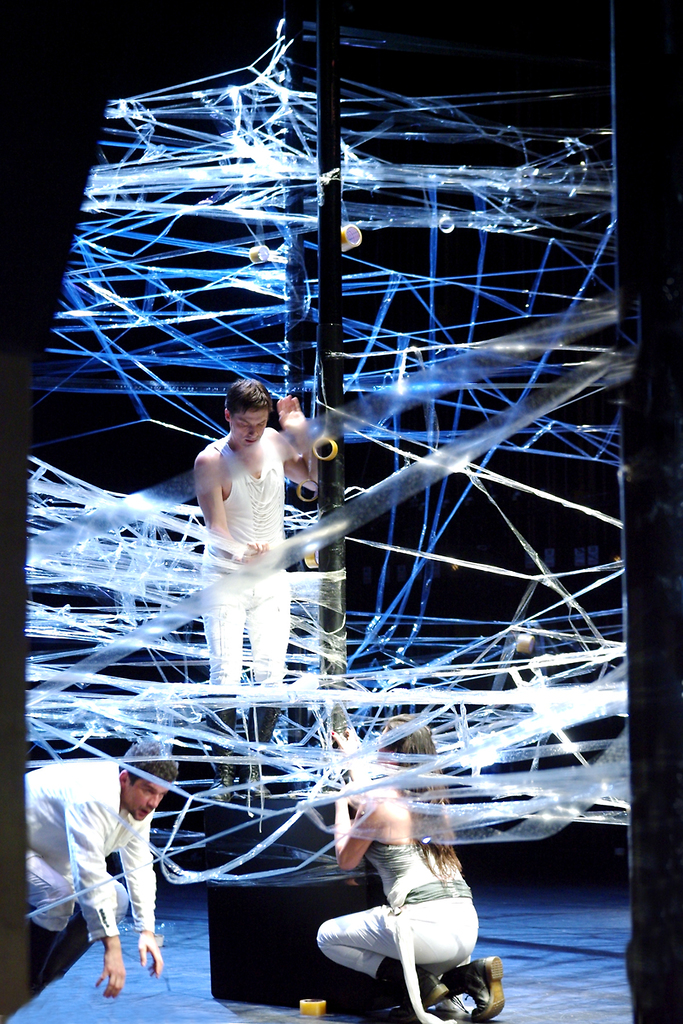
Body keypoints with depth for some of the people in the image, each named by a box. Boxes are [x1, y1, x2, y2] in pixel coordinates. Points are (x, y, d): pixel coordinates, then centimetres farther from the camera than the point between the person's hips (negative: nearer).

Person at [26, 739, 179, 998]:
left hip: (54, 856, 10)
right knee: (58, 898, -33)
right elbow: (90, 875, -40)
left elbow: (140, 868, 1)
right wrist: (112, 946, -41)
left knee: (118, 899, 0)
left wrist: (147, 930, -6)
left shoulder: (140, 802, -7)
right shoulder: (93, 799, -37)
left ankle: (45, 978, 5)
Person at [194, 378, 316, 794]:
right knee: (226, 679, -11)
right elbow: (217, 529, -19)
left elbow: (317, 482, 13)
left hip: (272, 580, 4)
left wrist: (302, 434, -1)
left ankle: (255, 766, 12)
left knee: (272, 676, -2)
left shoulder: (276, 444, 0)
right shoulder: (211, 460, -14)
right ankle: (225, 773, 0)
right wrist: (243, 552, -40)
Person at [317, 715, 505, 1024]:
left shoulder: (379, 802, -8)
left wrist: (340, 804, 20)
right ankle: (469, 974, 6)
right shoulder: (428, 798, 14)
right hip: (466, 926, 7)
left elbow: (346, 861, 7)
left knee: (328, 936, 12)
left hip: (424, 922, -7)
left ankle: (418, 983, -3)